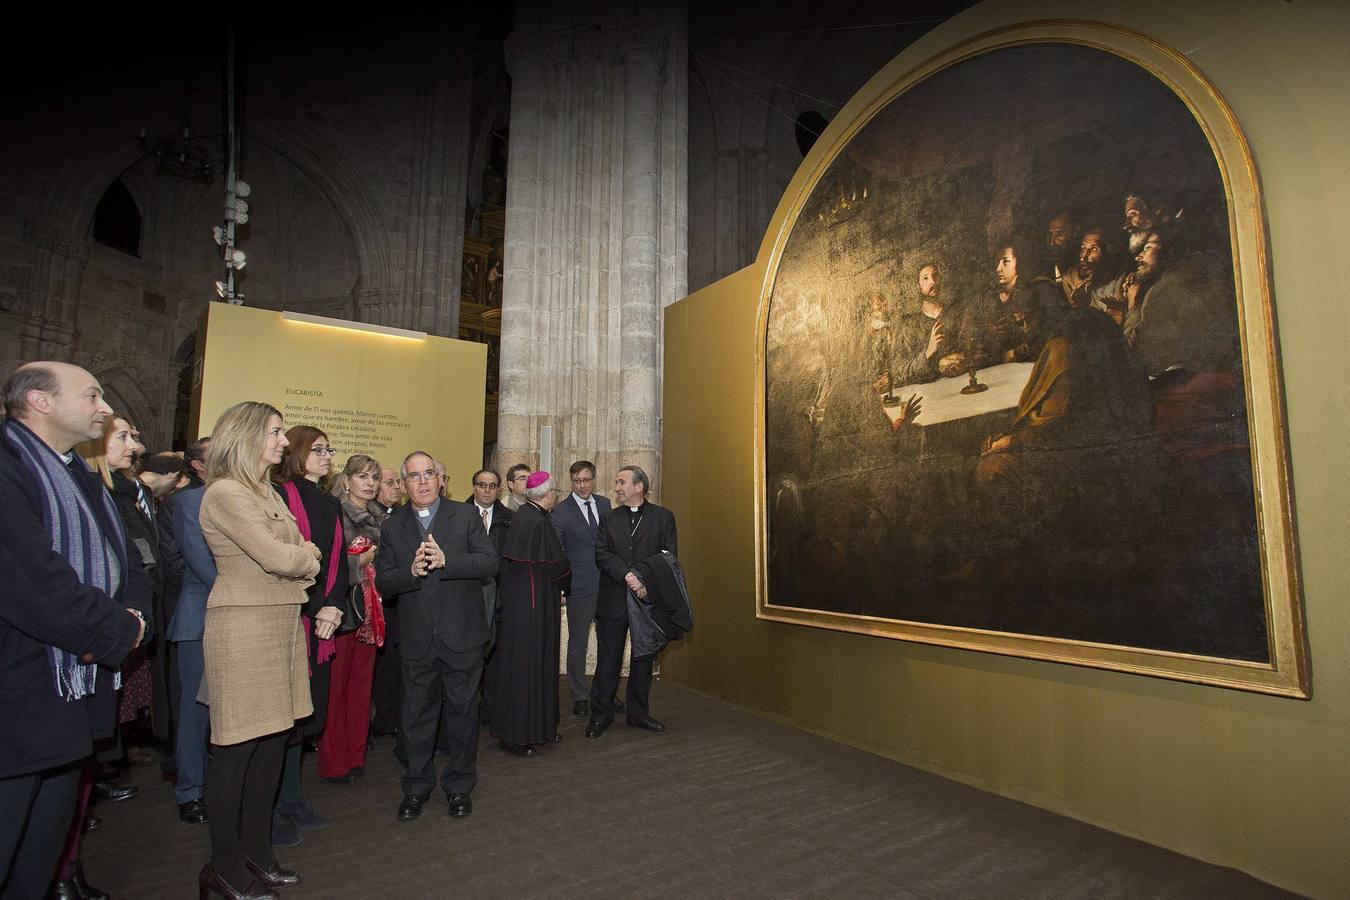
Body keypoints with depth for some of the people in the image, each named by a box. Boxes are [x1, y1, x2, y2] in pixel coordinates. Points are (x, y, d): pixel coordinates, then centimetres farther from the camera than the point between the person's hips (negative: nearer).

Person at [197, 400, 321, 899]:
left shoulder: (268, 493, 16)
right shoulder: (225, 493, -13)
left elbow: (301, 554, 15)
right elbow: (277, 558, -18)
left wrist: (300, 557, -6)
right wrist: (309, 557, 0)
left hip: (282, 623, 9)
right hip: (243, 628, -9)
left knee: (272, 741, 13)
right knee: (236, 748, 2)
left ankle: (256, 853, 27)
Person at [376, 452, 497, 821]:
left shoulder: (465, 517, -2)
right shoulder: (392, 527, 4)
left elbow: (490, 561, -12)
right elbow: (382, 583, -2)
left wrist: (446, 561, -25)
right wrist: (411, 571, -22)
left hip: (462, 636, -1)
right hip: (417, 639, 2)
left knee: (462, 712, 11)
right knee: (417, 715, 14)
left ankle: (460, 786, 30)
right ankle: (417, 787, 34)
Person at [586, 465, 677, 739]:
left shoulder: (663, 517, 4)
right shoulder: (609, 518, 8)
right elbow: (602, 554, -4)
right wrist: (627, 576, -19)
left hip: (648, 597, 0)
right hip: (613, 600, 0)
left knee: (643, 657, 11)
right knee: (608, 659, 4)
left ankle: (638, 713, 25)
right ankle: (601, 714, 18)